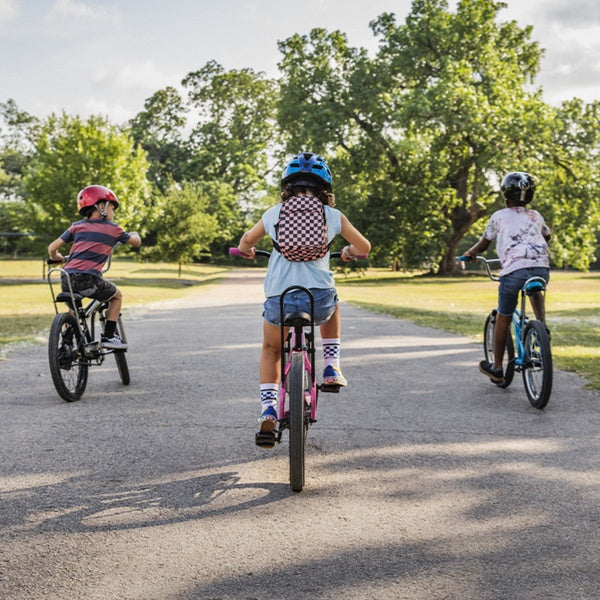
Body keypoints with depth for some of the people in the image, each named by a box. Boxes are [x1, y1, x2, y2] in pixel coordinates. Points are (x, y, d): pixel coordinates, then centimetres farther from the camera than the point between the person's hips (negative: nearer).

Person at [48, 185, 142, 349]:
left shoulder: (77, 226, 16)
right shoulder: (113, 229, 10)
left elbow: (52, 248, 13)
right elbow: (137, 242, 25)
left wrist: (57, 258, 36)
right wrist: (134, 234, 48)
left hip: (67, 279, 4)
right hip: (89, 280, -4)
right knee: (117, 296, 22)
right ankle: (108, 336, 16)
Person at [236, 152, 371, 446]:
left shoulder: (274, 213, 12)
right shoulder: (333, 215, 9)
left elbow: (245, 242, 22)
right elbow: (364, 247, 14)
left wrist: (247, 251, 45)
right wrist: (349, 253, 36)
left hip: (278, 299, 0)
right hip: (319, 299, 0)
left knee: (271, 349, 28)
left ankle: (268, 406, 10)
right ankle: (332, 367, 27)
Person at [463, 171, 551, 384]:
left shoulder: (500, 216, 10)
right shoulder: (536, 216, 22)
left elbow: (483, 244, 17)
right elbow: (547, 236, 41)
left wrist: (470, 253, 37)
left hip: (514, 270, -4)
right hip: (542, 268, 4)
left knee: (503, 319, 11)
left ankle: (497, 368, 18)